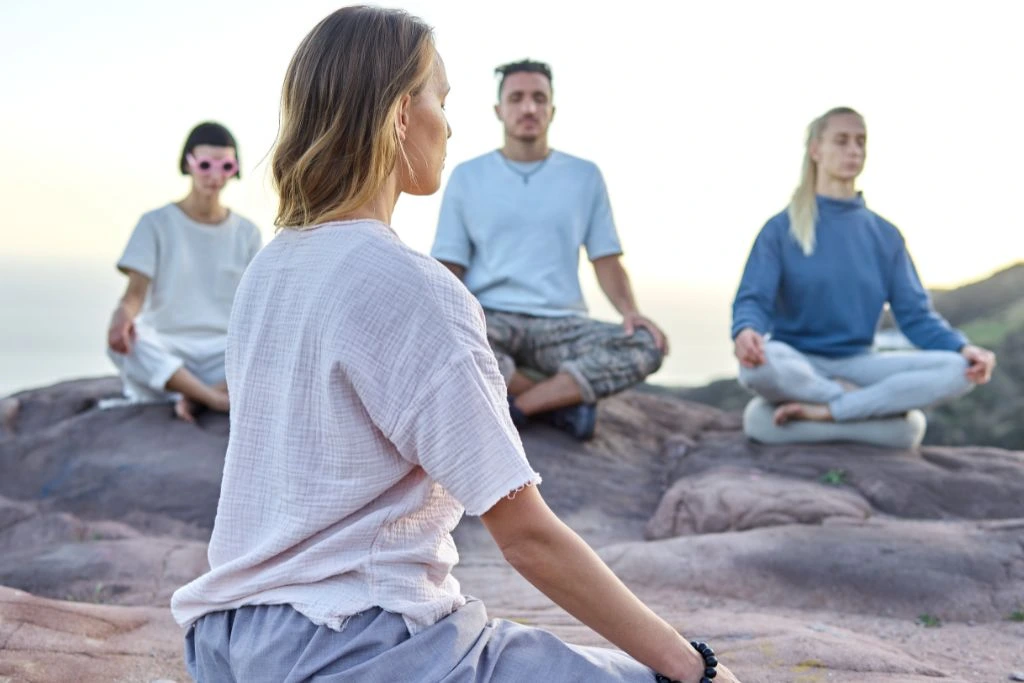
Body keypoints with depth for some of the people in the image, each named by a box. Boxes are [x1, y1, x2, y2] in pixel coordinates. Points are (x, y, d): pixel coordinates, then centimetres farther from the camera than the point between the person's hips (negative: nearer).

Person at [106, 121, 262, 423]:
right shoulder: (157, 223, 6)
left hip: (223, 354, 2)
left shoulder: (246, 233, 13)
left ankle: (194, 396, -31)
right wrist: (122, 315, -29)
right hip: (166, 354, -1)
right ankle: (214, 398, -34)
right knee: (120, 339, -36)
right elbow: (135, 293, -5)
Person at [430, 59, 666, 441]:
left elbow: (606, 262, 8)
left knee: (646, 347, -27)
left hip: (561, 324, 1)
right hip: (491, 320, -1)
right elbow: (449, 267, 5)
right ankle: (562, 402, -17)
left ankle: (517, 406, -22)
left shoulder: (585, 176, 11)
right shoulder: (467, 177, 9)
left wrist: (630, 311, -12)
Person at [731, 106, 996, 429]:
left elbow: (915, 313, 6)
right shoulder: (780, 229, 1)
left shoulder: (885, 235, 11)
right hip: (799, 365, -3)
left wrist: (963, 348, -14)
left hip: (858, 364, 3)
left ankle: (827, 410, -27)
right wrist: (745, 331, -33)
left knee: (957, 370, -22)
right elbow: (753, 298, -8)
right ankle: (869, 401, -16)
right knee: (758, 363, -39)